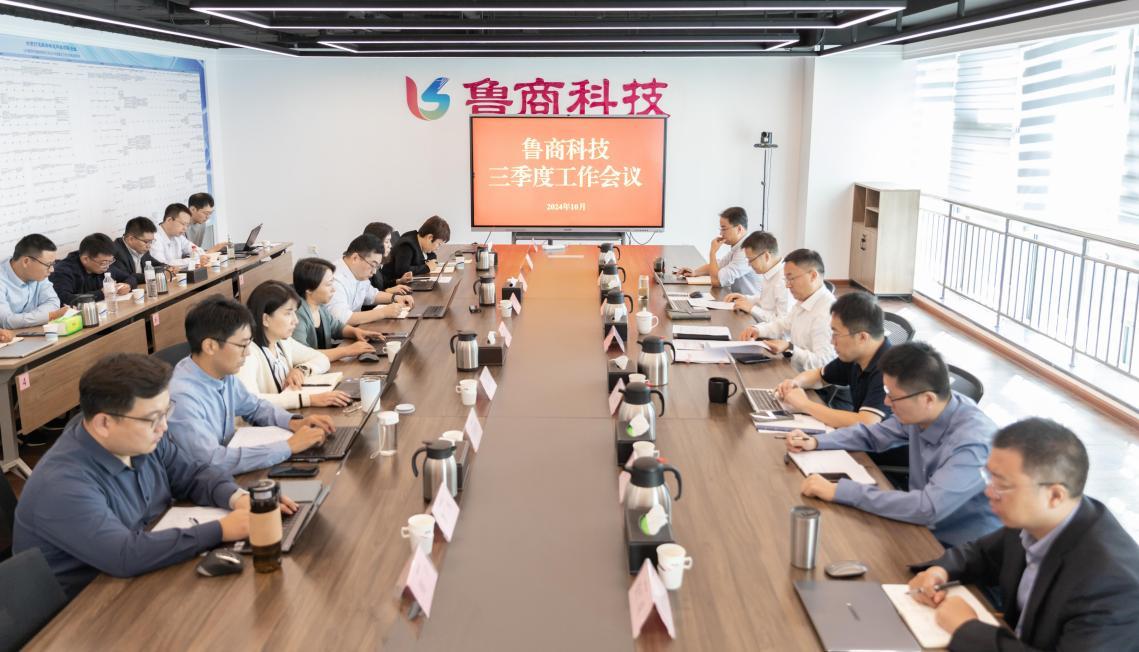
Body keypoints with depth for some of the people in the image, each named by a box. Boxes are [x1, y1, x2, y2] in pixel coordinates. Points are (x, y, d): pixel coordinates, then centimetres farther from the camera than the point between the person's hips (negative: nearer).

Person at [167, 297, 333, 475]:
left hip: (227, 476, 7)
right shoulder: (181, 396, -26)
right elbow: (213, 461, -31)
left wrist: (294, 422, -3)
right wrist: (289, 447, -25)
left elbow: (255, 407, 16)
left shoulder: (224, 375, -1)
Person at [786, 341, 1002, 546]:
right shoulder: (923, 413, -7)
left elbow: (928, 507, -36)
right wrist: (816, 442, -1)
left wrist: (839, 491, -33)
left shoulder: (974, 442, -29)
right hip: (923, 529, 7)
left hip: (963, 555, -6)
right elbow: (872, 434, 12)